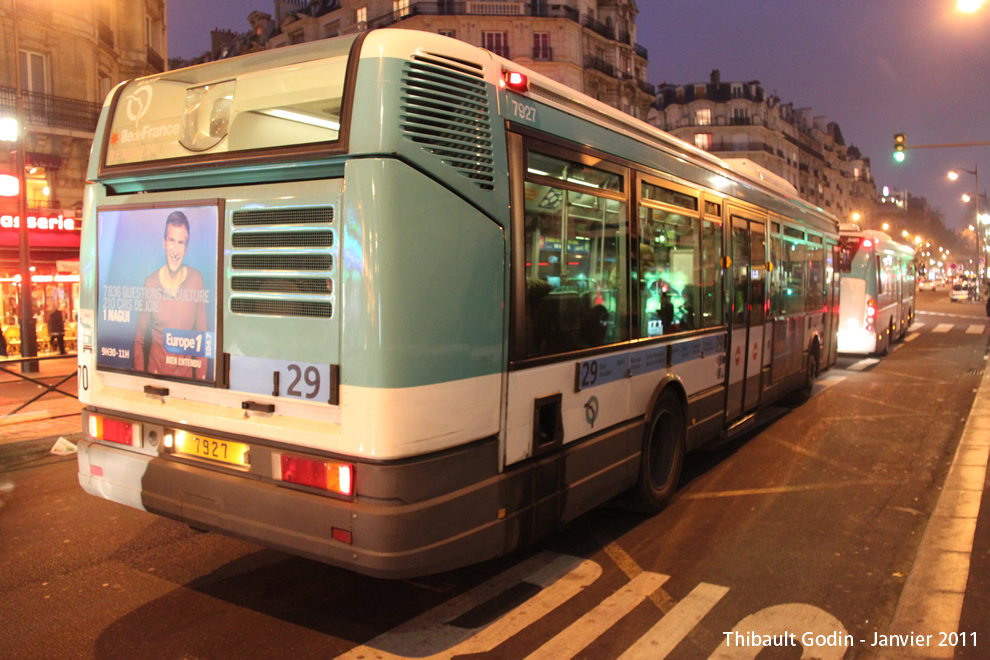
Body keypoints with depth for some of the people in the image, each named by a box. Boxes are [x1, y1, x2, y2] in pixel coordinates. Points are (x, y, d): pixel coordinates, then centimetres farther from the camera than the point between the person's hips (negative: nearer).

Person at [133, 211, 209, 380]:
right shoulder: (150, 283, -7)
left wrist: (200, 378, -3)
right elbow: (139, 341, 2)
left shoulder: (196, 279, -8)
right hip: (155, 371, 0)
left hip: (186, 373, 0)